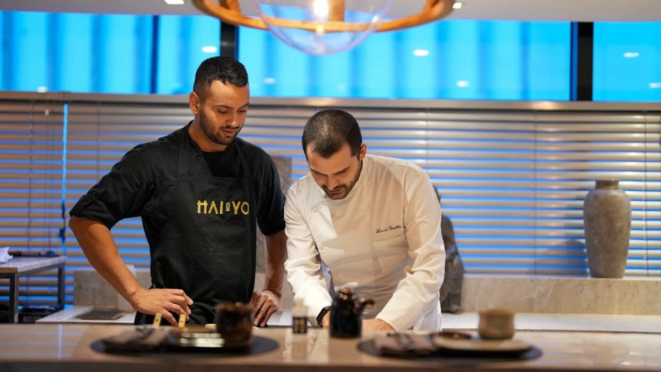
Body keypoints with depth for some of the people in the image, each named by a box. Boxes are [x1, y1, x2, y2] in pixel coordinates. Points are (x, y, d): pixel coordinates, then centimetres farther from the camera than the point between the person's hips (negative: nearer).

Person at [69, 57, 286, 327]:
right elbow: (85, 219, -3)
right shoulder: (153, 161, 0)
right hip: (173, 322, -4)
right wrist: (135, 294, -8)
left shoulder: (257, 164, 13)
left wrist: (273, 290, 14)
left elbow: (278, 229, 29)